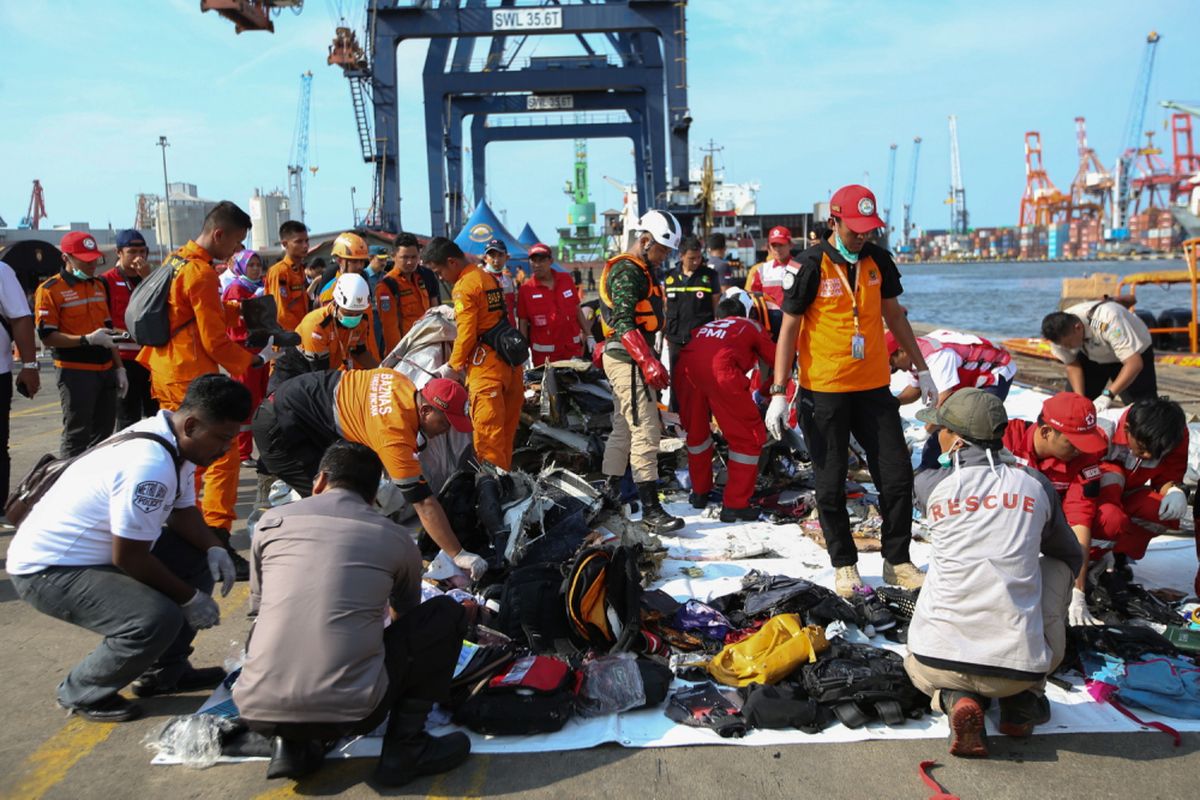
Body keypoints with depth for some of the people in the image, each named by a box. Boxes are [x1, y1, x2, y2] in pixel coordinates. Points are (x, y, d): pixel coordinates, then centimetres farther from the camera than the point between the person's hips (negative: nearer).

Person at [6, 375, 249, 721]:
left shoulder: (173, 443, 0)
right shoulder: (150, 465, -31)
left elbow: (182, 511, 11)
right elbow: (127, 557, -26)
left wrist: (215, 548, -8)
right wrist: (190, 598, -14)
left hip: (96, 551, 10)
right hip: (48, 570, -10)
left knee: (199, 558, 8)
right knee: (157, 620, -29)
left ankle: (164, 672, 19)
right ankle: (82, 693, 0)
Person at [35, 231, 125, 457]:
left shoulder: (99, 285, 15)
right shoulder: (50, 290, -7)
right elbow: (47, 336, -13)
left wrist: (119, 368, 17)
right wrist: (87, 339, -24)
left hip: (105, 369, 7)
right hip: (75, 371, -7)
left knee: (104, 430, 11)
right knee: (77, 436, -4)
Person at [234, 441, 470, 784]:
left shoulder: (271, 521, 12)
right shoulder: (396, 538, 9)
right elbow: (406, 619, 29)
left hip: (258, 710, 3)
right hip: (350, 711, -2)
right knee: (447, 614, 16)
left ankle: (290, 745, 17)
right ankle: (405, 747, 12)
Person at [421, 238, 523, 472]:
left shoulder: (464, 287, -11)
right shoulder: (489, 277, 15)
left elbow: (466, 335, -14)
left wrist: (453, 366, -2)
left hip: (486, 366, -9)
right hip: (509, 361, 9)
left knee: (487, 428, -5)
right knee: (506, 426, 14)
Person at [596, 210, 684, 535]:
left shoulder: (636, 270, 18)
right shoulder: (627, 272, -14)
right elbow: (624, 323, -24)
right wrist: (649, 362, -31)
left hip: (624, 358, 11)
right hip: (628, 359, -11)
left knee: (623, 428, 16)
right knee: (645, 431, -12)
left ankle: (610, 494, 26)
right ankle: (651, 509, -11)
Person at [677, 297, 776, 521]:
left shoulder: (704, 327, 38)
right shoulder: (751, 327, 29)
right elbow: (777, 360, 28)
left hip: (686, 368, 5)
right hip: (720, 371, -5)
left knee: (696, 431, 27)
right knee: (748, 438, 8)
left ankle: (700, 492, 39)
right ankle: (735, 506, 9)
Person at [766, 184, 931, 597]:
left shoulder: (878, 260, 5)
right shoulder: (811, 266, -10)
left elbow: (894, 315, 17)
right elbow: (789, 329, -8)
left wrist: (921, 369, 19)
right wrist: (779, 393, -12)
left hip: (874, 386, 4)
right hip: (824, 391, -4)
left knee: (898, 476, 6)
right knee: (831, 485, 5)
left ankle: (896, 560, 23)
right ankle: (845, 566, 22)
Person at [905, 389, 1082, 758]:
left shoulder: (929, 483, -2)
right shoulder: (1036, 484, 5)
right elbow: (1071, 557, 23)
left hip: (936, 660, 0)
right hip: (1020, 663, 0)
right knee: (1057, 567, 25)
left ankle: (957, 699, 2)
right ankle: (1022, 700, 19)